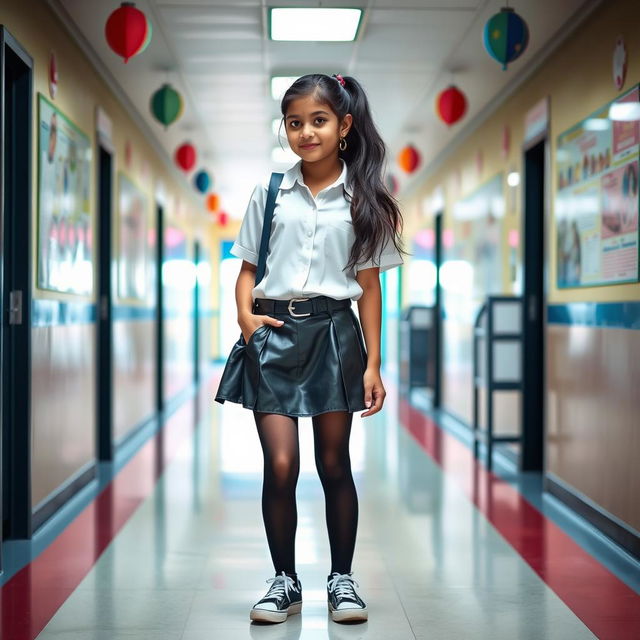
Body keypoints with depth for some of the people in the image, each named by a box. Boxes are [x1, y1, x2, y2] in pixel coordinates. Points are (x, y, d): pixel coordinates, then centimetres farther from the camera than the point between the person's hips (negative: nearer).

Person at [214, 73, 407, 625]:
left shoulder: (363, 201, 4)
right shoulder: (270, 194, 6)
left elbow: (369, 285, 5)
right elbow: (247, 268, 11)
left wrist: (373, 363, 2)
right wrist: (244, 313, -9)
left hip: (334, 332, 0)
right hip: (274, 333, 0)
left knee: (335, 464, 7)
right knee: (280, 465, -6)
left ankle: (342, 578, 22)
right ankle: (285, 581, 11)